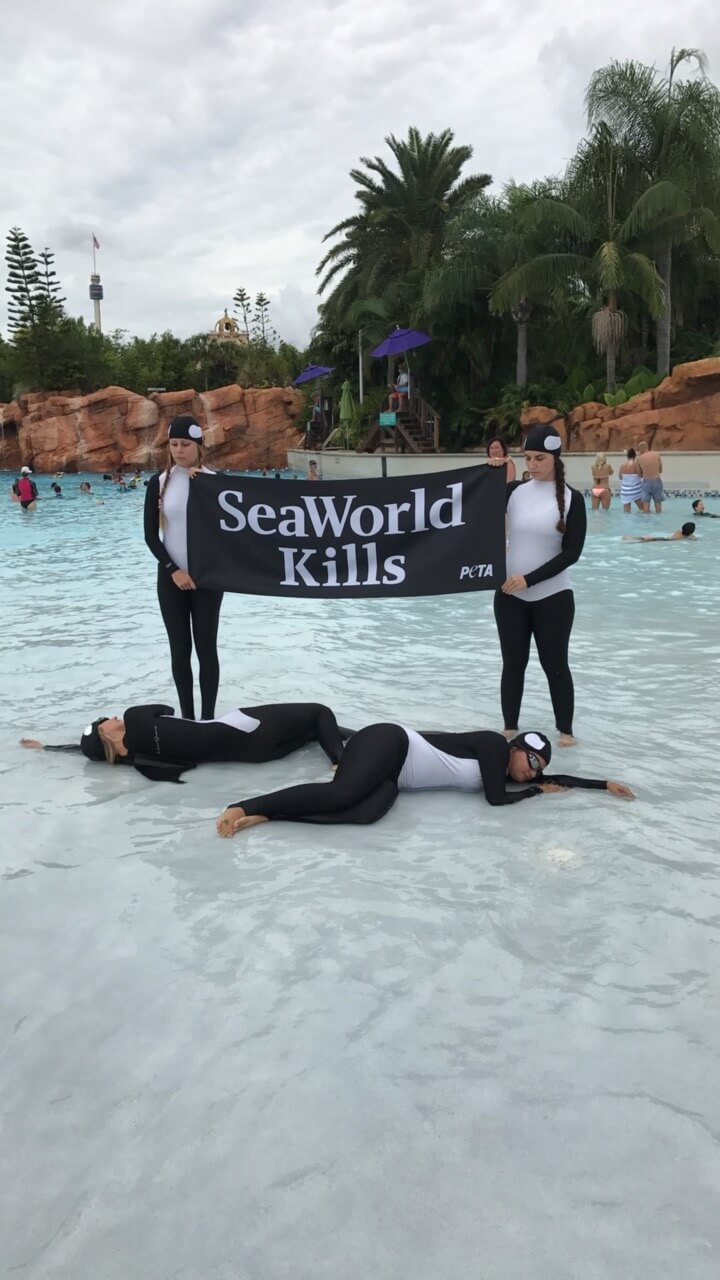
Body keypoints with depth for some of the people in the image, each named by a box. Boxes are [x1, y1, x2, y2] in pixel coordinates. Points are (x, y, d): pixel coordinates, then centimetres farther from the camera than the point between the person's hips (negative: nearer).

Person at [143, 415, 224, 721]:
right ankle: (186, 716, 15)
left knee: (206, 648, 0)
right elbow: (151, 535, 0)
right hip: (171, 577, 1)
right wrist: (173, 570, -10)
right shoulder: (159, 482, 1)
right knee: (180, 650, 6)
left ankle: (208, 717, 7)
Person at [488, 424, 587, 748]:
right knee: (513, 663, 10)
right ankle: (510, 727, 23)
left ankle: (565, 730, 22)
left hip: (553, 597, -2)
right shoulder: (514, 491, 1)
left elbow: (571, 552, -11)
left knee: (555, 665, 7)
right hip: (510, 595, 2)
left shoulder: (571, 498, -6)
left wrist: (529, 578, -17)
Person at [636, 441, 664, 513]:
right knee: (658, 502, 13)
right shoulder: (656, 454, -3)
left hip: (646, 482, -1)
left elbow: (640, 474, 5)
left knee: (646, 503, 8)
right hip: (656, 481, 1)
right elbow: (661, 470, 6)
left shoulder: (639, 458, -4)